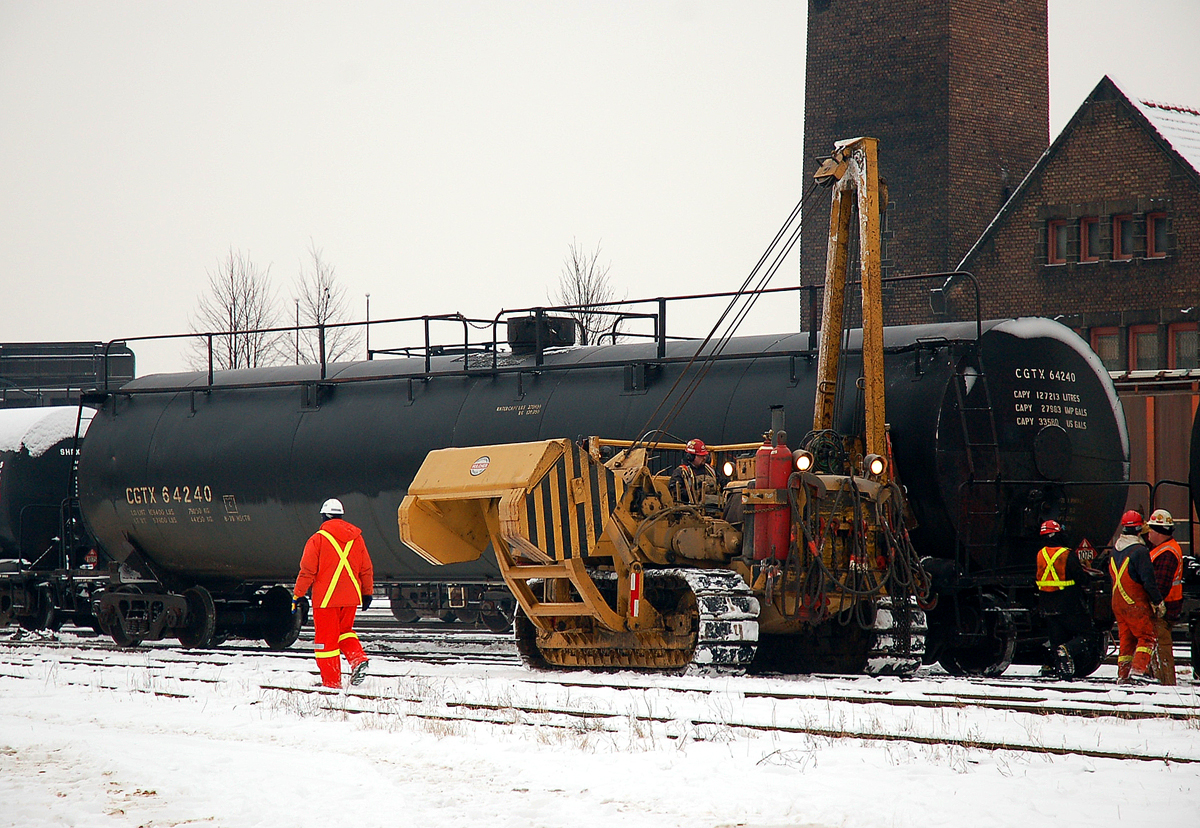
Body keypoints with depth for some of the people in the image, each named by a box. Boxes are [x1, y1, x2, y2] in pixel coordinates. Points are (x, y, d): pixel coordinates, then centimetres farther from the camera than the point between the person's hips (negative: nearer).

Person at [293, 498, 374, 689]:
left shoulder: (318, 539, -8)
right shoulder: (356, 537, 6)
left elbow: (307, 571, -7)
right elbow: (367, 569, 11)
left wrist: (298, 594, 1)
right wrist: (367, 593, 22)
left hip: (326, 598, -5)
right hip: (351, 597, 5)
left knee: (326, 638, 4)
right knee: (345, 630, 22)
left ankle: (331, 681, 5)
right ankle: (358, 658, -2)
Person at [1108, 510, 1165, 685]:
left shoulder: (1115, 549, 8)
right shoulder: (1139, 551, -17)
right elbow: (1148, 580, -18)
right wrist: (1158, 601, -9)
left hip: (1117, 602, 7)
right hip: (1135, 603, -7)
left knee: (1126, 638, 14)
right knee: (1147, 636, -2)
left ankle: (1123, 674, 13)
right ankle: (1139, 669, -16)